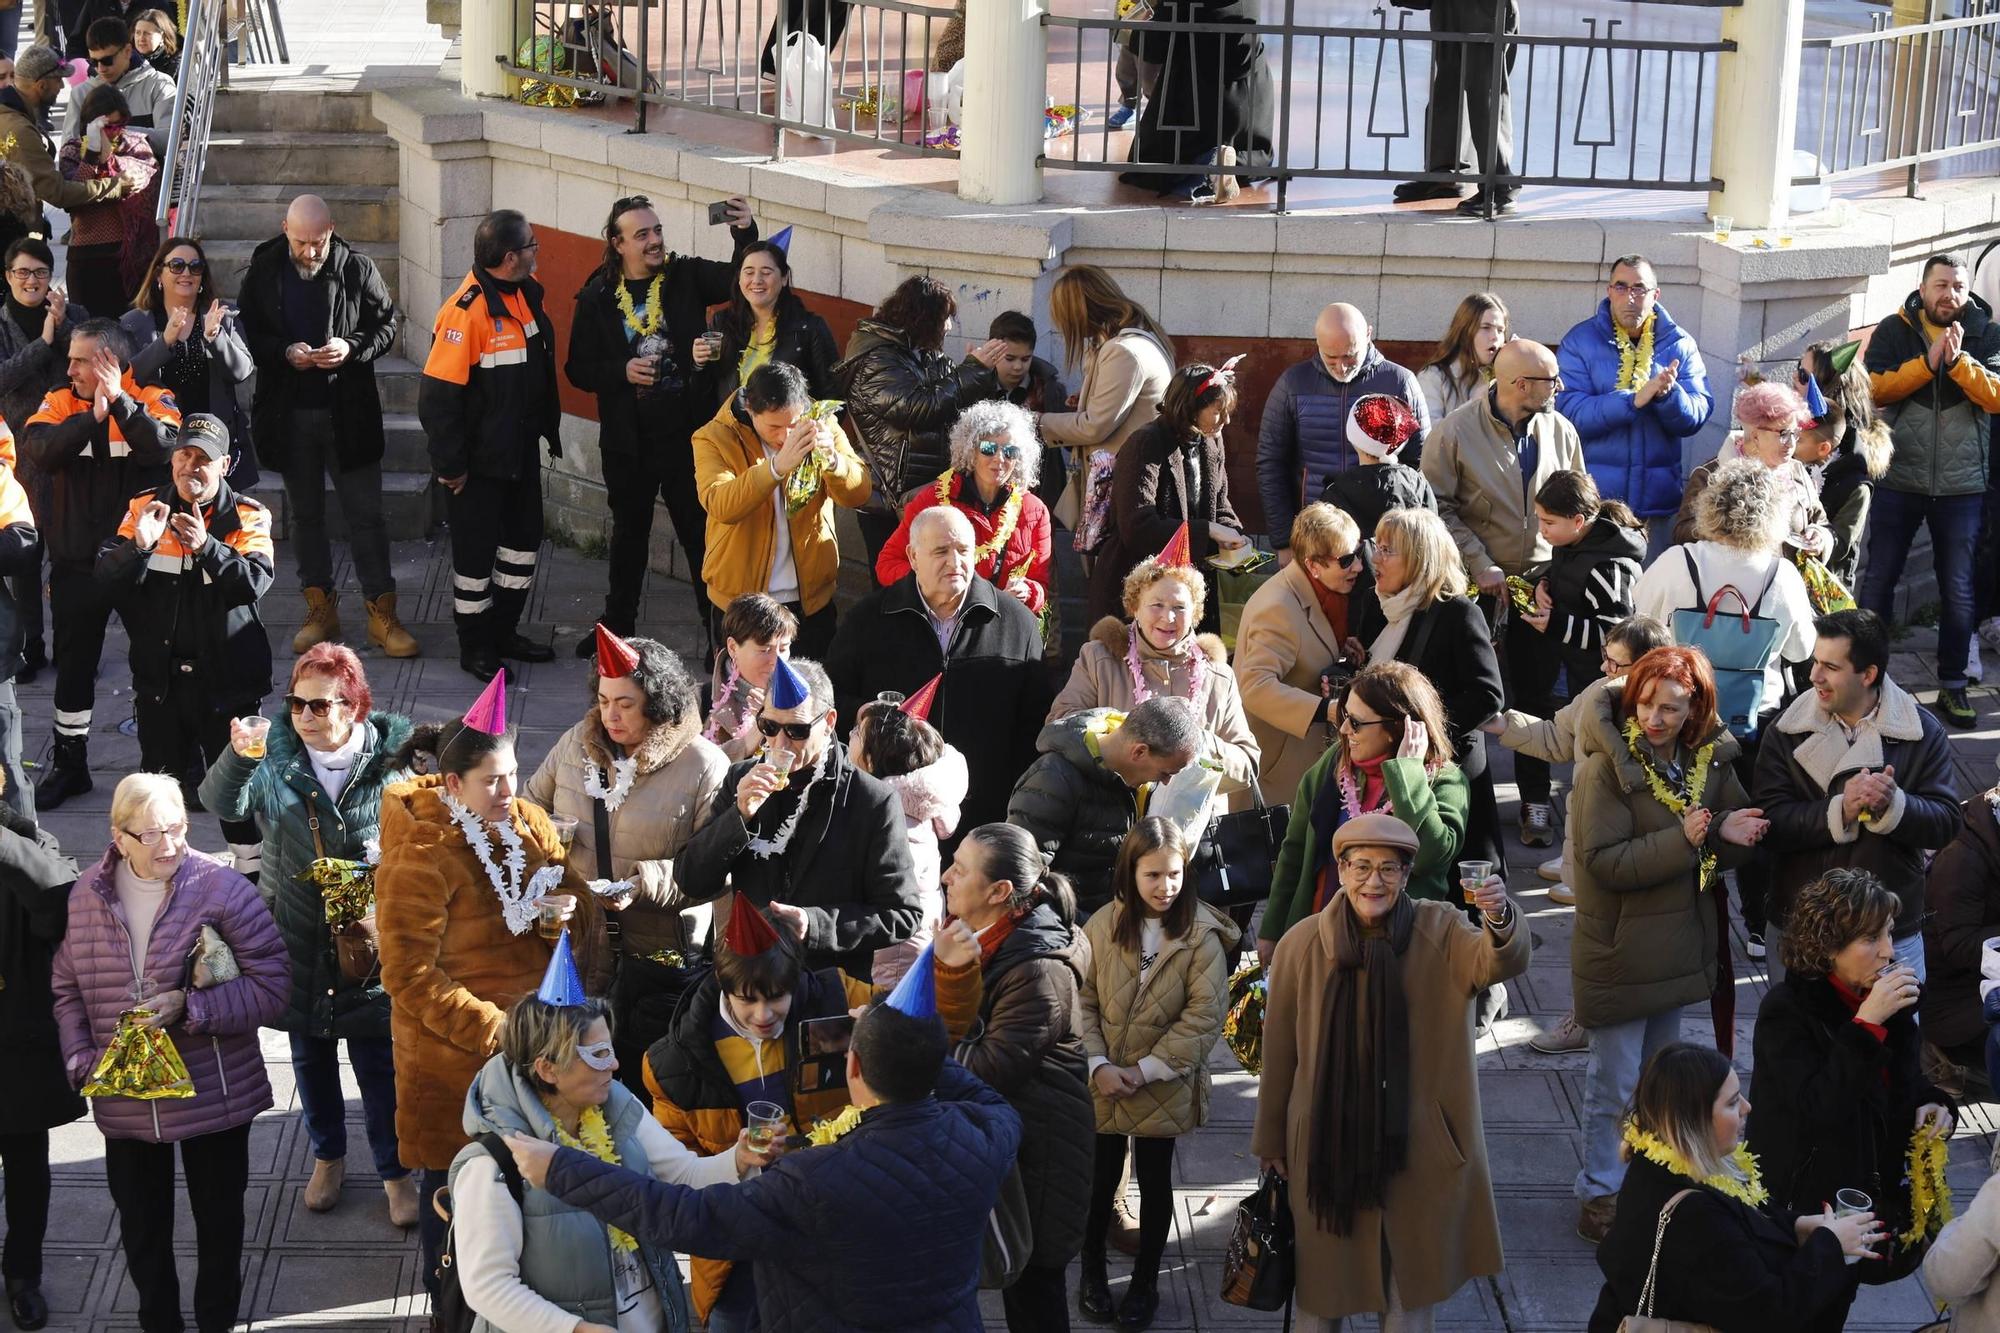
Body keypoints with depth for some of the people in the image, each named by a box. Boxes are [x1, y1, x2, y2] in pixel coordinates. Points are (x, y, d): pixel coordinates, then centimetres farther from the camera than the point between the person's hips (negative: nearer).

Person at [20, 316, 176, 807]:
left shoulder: (151, 402, -6)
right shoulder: (59, 403, 1)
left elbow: (164, 450, -25)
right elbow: (40, 453, -17)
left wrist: (118, 401, -29)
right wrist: (93, 416, -26)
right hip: (77, 562, 2)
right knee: (74, 665, 12)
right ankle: (69, 765, 26)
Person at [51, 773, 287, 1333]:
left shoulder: (223, 889, -15)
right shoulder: (86, 896, -2)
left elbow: (271, 986, -14)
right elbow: (67, 988, 8)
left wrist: (191, 1007, -23)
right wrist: (80, 1060, -5)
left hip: (214, 1094, -3)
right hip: (125, 1105, 3)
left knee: (218, 1221, 15)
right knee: (141, 1225, 17)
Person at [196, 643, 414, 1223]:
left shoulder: (391, 760, -12)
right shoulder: (276, 756, -9)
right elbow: (224, 804, -25)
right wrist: (237, 755, -44)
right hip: (297, 937, 3)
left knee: (379, 1060, 7)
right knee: (311, 1055, 20)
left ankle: (395, 1171, 26)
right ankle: (327, 1156, 42)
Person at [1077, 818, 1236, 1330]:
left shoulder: (1203, 935, -12)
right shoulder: (1104, 926, -6)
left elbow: (1205, 1016, -14)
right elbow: (1080, 998, -4)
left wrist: (1145, 1070, -16)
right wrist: (1098, 1065, -15)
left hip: (1163, 1089, -1)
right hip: (1102, 1083, 1)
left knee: (1155, 1183, 13)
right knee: (1099, 1179, 12)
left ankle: (1145, 1282, 29)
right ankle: (1092, 1272, 32)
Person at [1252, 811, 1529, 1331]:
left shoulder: (1440, 932, -8)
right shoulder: (1302, 945, -8)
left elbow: (1499, 963, -28)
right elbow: (1279, 1051, 0)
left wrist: (1500, 919, -50)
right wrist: (1270, 1139, 6)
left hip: (1417, 1141, 0)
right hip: (1328, 1140, 0)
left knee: (1411, 1275, 15)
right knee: (1324, 1270, 15)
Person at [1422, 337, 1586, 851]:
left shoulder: (1560, 431, 2)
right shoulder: (1456, 433, -10)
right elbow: (1438, 509, -9)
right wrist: (1480, 565, -14)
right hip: (1477, 586, -3)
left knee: (1537, 696, 8)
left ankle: (1535, 803, 17)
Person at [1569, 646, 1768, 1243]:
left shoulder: (1709, 760, 0)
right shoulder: (1608, 765, -19)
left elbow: (1727, 843, 8)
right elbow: (1603, 861, -23)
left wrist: (1728, 834, -17)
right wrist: (1683, 841, -32)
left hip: (1678, 941, 6)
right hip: (1620, 946, -6)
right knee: (1614, 1084, 3)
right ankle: (1600, 1200, 15)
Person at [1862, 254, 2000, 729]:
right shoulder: (1894, 330, -1)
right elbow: (1875, 389, -14)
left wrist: (1958, 360, -26)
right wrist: (1928, 361, -23)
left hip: (1962, 485, 0)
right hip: (1898, 480, 0)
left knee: (1958, 590, 7)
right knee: (1879, 579, 5)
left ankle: (1953, 686, 18)